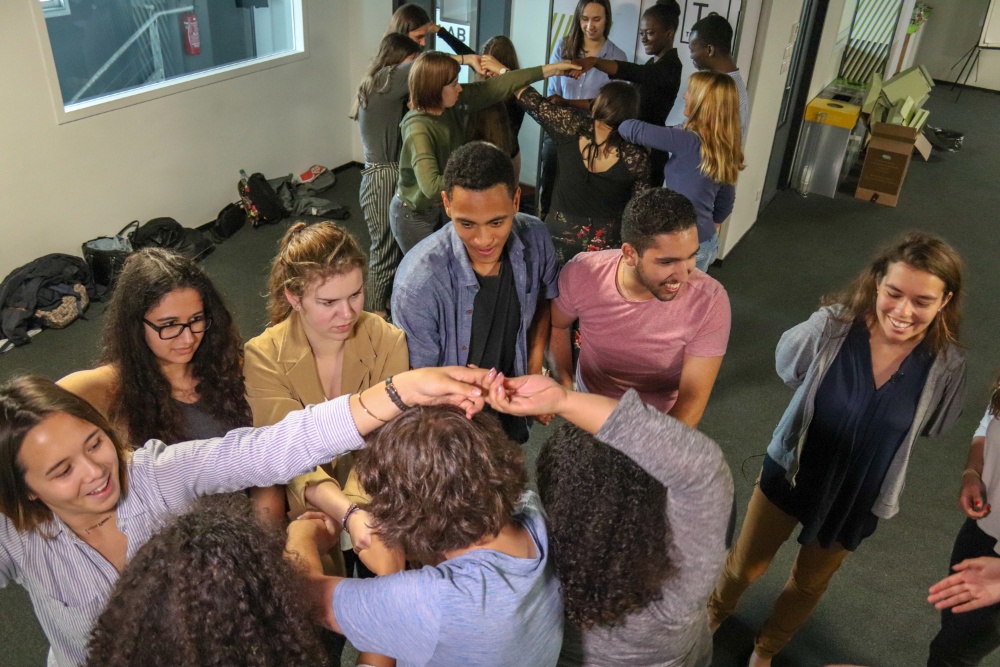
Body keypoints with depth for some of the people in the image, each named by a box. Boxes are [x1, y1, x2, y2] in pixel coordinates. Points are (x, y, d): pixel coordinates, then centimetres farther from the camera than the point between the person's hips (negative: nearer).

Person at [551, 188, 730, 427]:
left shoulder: (709, 301, -32)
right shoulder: (581, 274, -27)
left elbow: (692, 399, -26)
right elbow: (556, 325, -5)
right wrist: (565, 385, -15)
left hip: (662, 422, -2)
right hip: (589, 403, 2)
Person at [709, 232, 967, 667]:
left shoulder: (946, 364, -22)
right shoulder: (833, 325, -27)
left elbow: (932, 427, -1)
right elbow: (788, 369, -6)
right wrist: (839, 415, -6)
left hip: (858, 497, 1)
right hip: (791, 471, -1)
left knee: (810, 584, 26)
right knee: (746, 565, 20)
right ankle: (716, 611, 56)